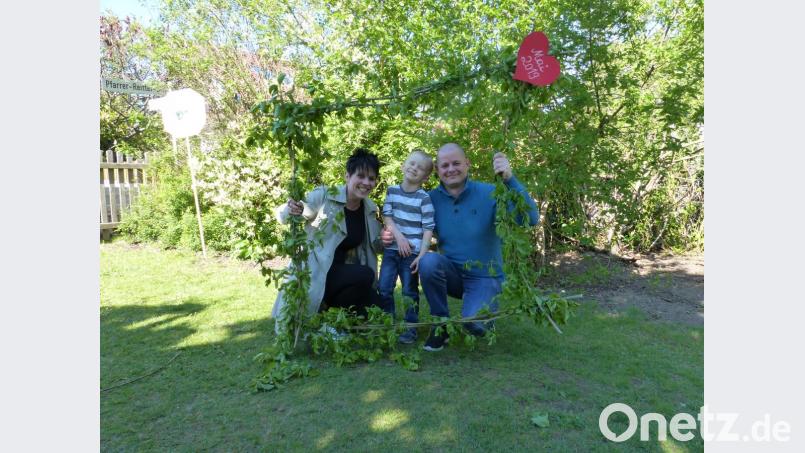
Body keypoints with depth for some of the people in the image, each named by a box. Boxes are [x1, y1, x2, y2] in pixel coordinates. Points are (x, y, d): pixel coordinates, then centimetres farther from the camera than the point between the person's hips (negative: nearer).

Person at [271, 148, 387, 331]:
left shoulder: (370, 209, 4)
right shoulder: (324, 196, -15)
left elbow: (373, 248, 14)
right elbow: (283, 216, -16)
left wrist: (384, 241, -9)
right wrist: (290, 209, -40)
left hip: (342, 272, 6)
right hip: (315, 272, -6)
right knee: (364, 275, -28)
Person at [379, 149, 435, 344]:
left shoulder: (424, 198, -6)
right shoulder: (392, 191, 7)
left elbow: (428, 228, -8)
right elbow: (386, 216, 2)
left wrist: (422, 254, -15)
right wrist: (398, 236, -13)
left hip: (412, 252, -3)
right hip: (392, 248, 4)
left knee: (409, 291, 3)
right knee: (383, 289, 4)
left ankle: (411, 327, 16)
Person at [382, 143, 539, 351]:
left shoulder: (489, 193, -13)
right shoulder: (431, 199, -5)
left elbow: (531, 219, -24)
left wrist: (509, 179, -37)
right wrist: (391, 238, -17)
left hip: (484, 277, -2)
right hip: (452, 274, 3)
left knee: (474, 325, -28)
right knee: (428, 261, -30)